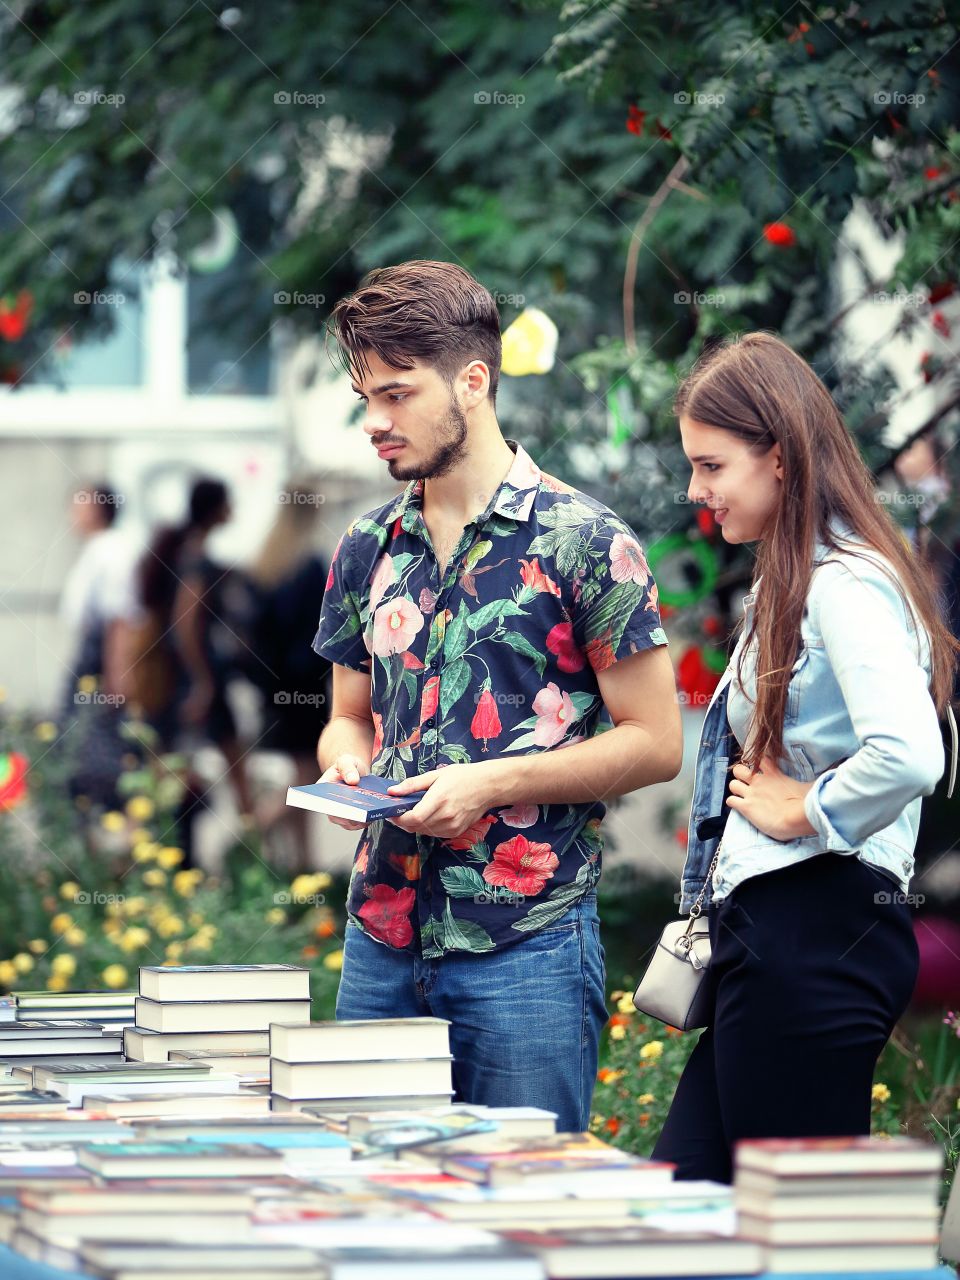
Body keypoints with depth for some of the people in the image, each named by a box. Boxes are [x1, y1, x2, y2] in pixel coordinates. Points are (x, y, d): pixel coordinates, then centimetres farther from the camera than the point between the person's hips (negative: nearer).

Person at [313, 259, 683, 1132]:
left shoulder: (582, 541, -6)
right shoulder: (369, 549, 12)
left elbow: (655, 743, -6)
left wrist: (492, 782, -14)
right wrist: (345, 764, -1)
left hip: (526, 940, -5)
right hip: (381, 939, 5)